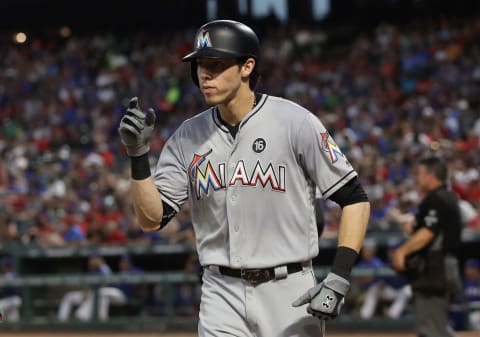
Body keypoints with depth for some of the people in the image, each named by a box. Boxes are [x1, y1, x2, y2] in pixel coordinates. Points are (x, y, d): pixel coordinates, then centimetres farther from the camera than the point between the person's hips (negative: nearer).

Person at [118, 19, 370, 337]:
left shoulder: (294, 122, -8)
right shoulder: (188, 136, 5)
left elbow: (355, 199, -6)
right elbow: (152, 219, 1)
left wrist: (339, 279, -16)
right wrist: (138, 154, -13)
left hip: (290, 295, -3)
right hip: (222, 296, 3)